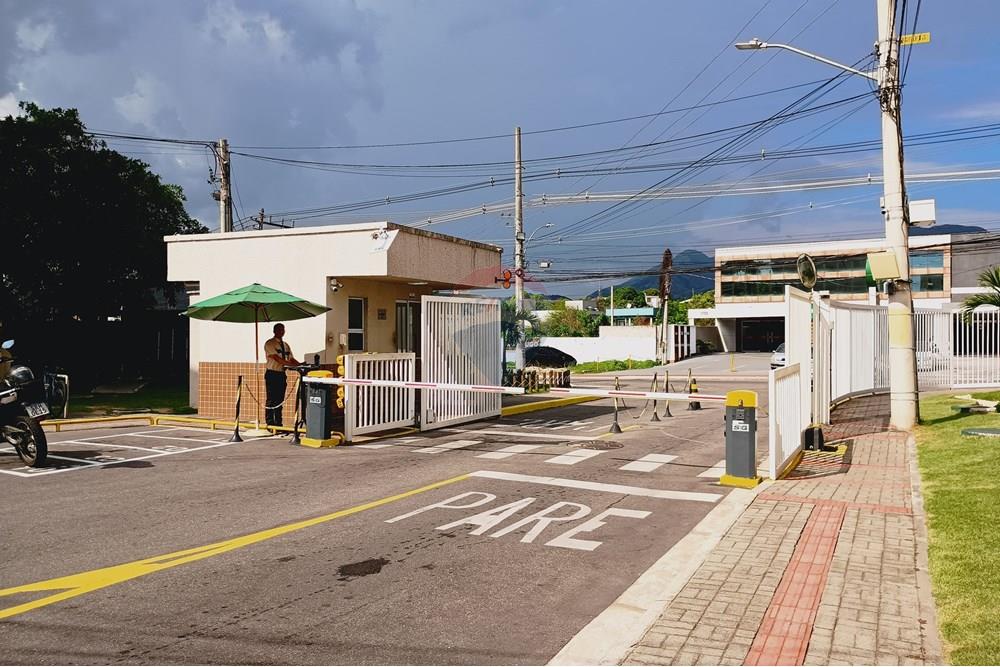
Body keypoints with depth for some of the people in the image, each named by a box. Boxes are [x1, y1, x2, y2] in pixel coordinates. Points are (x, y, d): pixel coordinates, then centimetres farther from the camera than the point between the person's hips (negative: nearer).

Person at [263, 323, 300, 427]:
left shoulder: (285, 345, 16)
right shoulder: (269, 344, -7)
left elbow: (291, 359, 10)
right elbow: (277, 359, -19)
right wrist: (292, 364, -27)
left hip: (282, 374, 7)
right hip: (272, 374, -7)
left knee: (280, 400, 9)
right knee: (271, 400, -5)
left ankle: (278, 424, 14)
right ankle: (270, 424, -1)